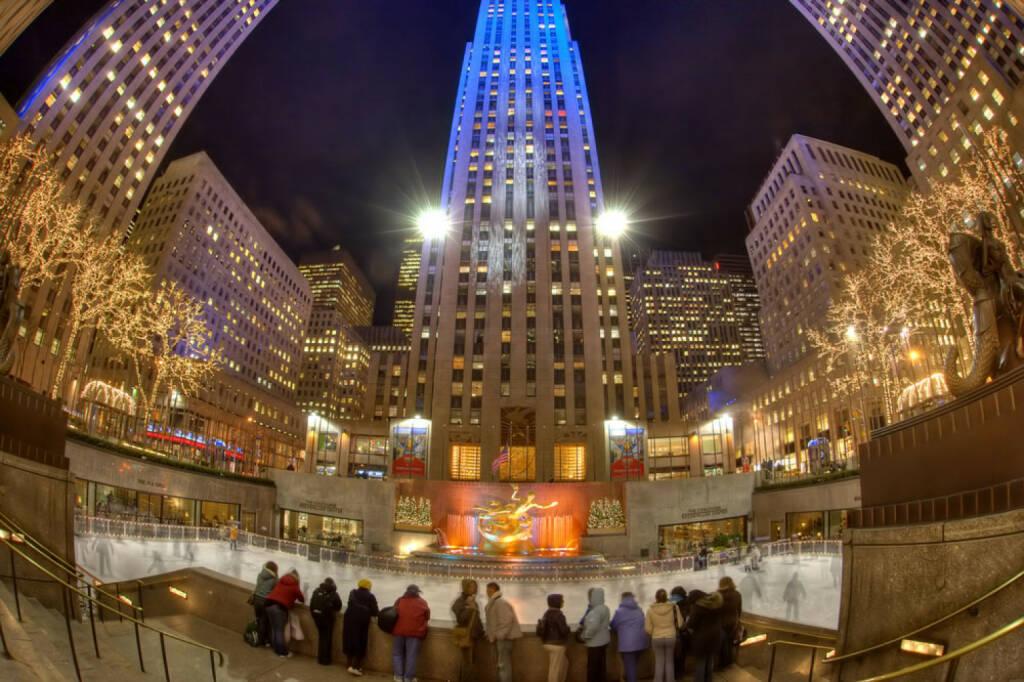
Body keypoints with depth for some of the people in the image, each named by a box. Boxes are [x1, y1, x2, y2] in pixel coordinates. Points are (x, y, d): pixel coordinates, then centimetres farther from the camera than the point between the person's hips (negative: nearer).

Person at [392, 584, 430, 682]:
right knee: (411, 656, 4)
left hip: (399, 631, 2)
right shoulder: (423, 602, 6)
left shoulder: (400, 600, 10)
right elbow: (427, 617, 9)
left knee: (398, 653, 16)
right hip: (415, 632, -2)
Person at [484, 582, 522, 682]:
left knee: (504, 664, -11)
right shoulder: (494, 603, 17)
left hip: (505, 637, -11)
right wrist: (491, 635, 14)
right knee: (502, 664, 17)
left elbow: (507, 620, -25)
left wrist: (500, 635, -23)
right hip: (501, 637, 11)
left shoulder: (500, 602, -17)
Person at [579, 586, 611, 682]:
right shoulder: (603, 608, 9)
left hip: (596, 643, -9)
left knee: (592, 667, 2)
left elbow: (593, 626, -32)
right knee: (600, 666, 16)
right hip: (602, 641, 9)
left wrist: (585, 636, -15)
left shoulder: (597, 610, -23)